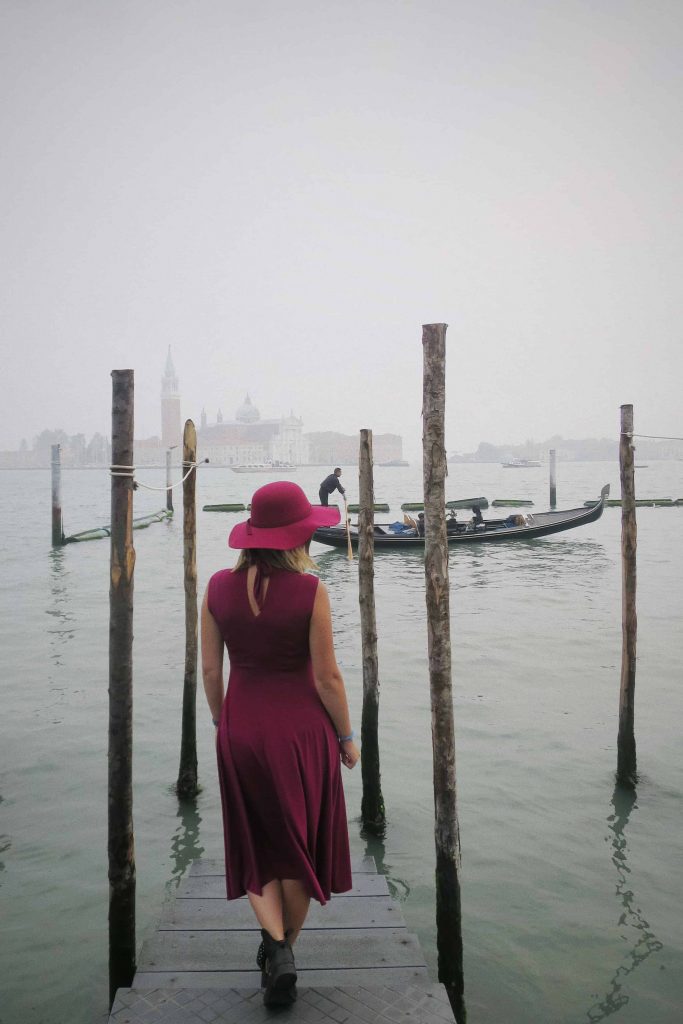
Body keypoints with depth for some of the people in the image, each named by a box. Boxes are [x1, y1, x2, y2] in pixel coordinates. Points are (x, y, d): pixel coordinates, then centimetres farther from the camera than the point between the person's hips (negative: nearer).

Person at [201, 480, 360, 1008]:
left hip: (242, 728, 3)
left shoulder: (219, 587, -6)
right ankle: (285, 951, 29)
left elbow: (211, 670, 1)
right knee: (301, 846, 18)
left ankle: (276, 947, 3)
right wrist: (347, 737, 2)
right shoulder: (309, 590, -16)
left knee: (259, 848, 18)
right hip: (302, 727, -3)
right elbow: (327, 676, -12)